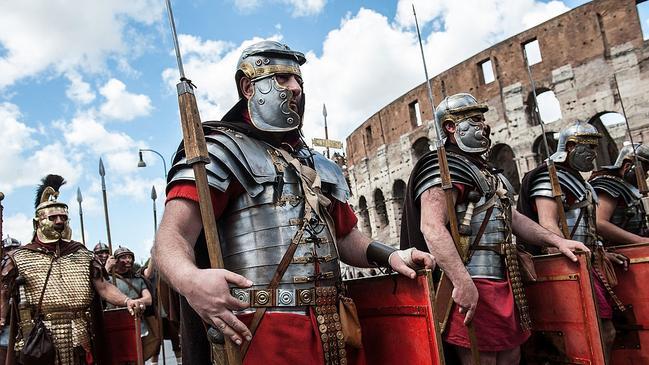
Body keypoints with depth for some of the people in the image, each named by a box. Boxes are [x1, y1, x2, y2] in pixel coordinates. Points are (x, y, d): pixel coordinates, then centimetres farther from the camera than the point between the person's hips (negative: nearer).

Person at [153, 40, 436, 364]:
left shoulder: (318, 166, 19)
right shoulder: (221, 151, -3)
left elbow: (345, 237, 24)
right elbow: (171, 237, -15)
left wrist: (388, 256, 4)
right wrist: (191, 280, -37)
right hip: (257, 334, -7)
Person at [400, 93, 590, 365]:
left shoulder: (482, 169, 22)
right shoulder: (442, 166, -10)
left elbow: (509, 217, 26)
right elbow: (432, 227, -24)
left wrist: (557, 240, 15)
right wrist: (463, 284, -31)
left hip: (501, 281, 10)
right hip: (472, 286, -10)